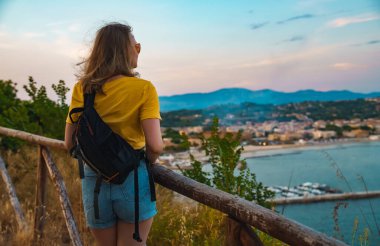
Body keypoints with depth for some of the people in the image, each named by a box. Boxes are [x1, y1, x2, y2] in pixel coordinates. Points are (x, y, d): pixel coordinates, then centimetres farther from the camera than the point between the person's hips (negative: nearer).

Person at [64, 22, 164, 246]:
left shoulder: (82, 89, -2)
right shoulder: (144, 89, -12)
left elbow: (70, 143, -1)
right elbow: (155, 145, -19)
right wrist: (150, 161, 1)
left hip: (94, 181, 4)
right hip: (133, 179, -3)